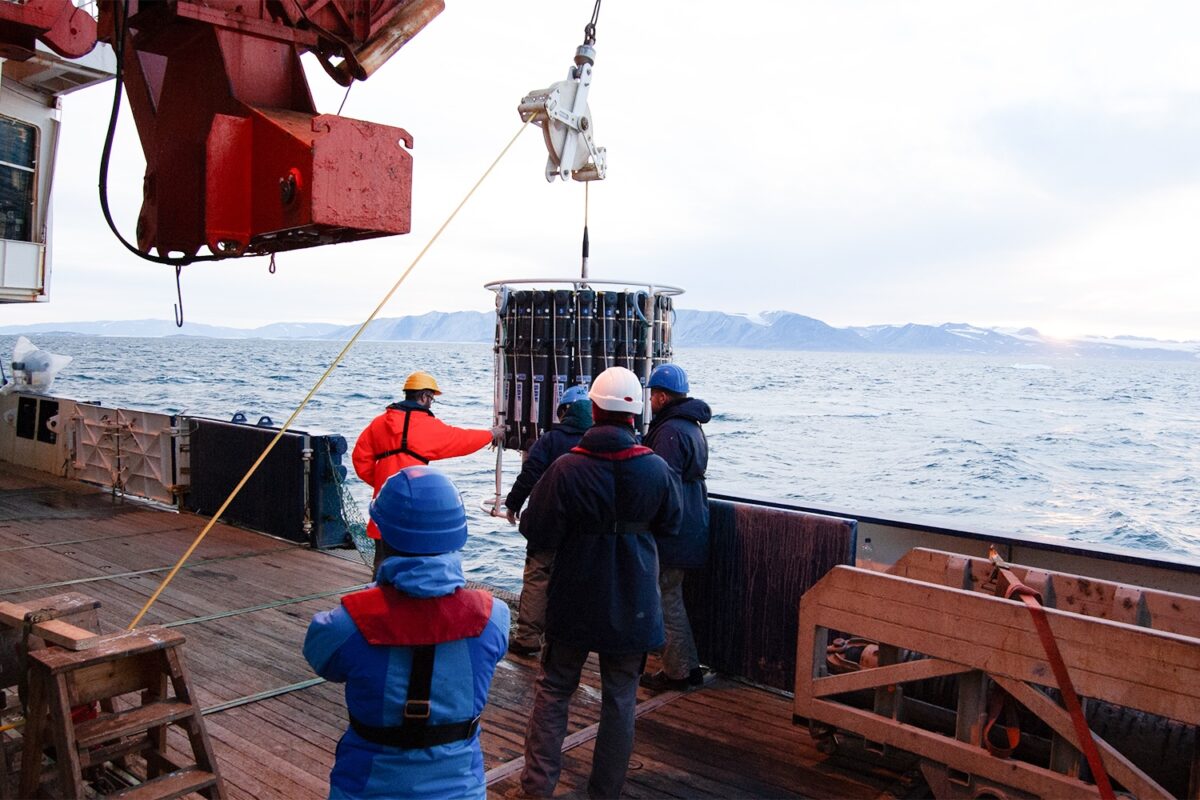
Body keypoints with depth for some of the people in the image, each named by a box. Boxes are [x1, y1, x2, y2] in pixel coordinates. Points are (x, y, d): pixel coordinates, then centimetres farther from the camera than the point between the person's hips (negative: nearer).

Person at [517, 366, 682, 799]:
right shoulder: (657, 469, -9)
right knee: (620, 698, 13)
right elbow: (669, 526, 7)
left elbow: (537, 535, -12)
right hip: (632, 603, 1)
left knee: (553, 690, 16)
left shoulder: (566, 469, -17)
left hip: (574, 600, -1)